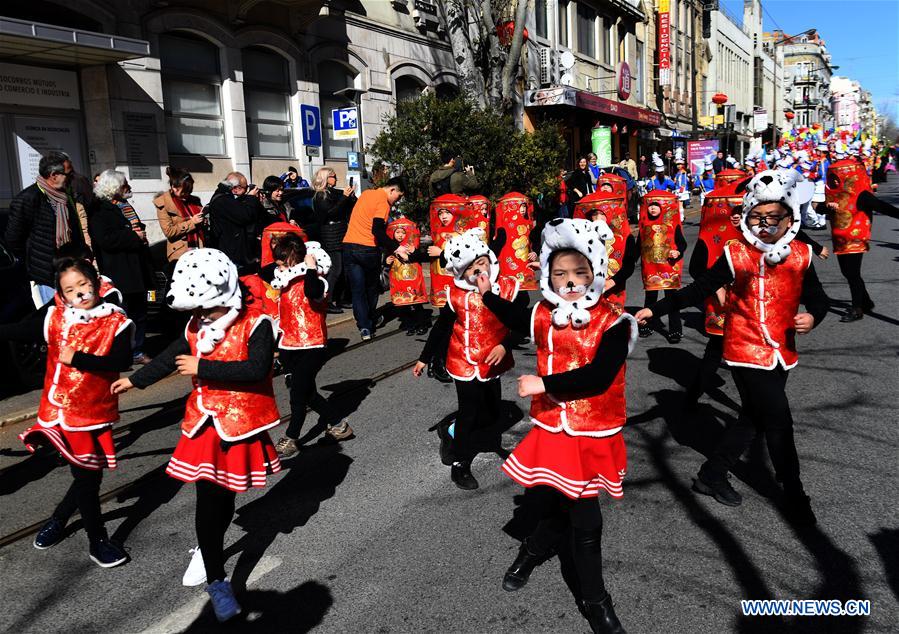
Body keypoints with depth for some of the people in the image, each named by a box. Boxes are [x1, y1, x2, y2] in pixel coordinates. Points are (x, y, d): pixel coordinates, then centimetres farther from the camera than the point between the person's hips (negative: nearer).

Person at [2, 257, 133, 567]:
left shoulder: (117, 322, -9)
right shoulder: (54, 317, -4)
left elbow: (121, 361, -19)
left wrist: (76, 358, -21)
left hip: (97, 411, 2)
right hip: (63, 411, -2)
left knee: (91, 474, 16)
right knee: (87, 475, 2)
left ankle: (57, 520, 43)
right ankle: (98, 542, 18)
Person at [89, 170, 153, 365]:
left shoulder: (125, 206, 18)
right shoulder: (100, 210, -9)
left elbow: (136, 229, 29)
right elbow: (106, 239, -22)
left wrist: (139, 229, 6)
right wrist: (134, 236, -16)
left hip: (137, 271, 9)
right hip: (118, 274, -9)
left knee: (139, 314, 13)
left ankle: (137, 351, 23)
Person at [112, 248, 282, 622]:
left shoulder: (255, 324, -16)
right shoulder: (197, 326, 2)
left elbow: (257, 369, -30)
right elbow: (173, 355, 19)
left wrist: (202, 368, -25)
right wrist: (135, 381, 31)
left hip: (242, 425, -3)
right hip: (205, 425, 4)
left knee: (225, 496, 13)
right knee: (208, 499, -2)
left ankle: (208, 549, 42)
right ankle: (217, 580, 9)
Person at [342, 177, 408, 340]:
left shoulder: (366, 193, 13)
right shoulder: (383, 202, -10)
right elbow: (377, 231, -21)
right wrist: (395, 247, -15)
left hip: (349, 247, 5)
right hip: (368, 250, -5)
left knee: (357, 290, 4)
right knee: (372, 288, 16)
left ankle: (364, 327, -6)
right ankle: (370, 322, 26)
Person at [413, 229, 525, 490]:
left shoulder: (508, 289, -10)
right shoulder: (457, 294, -9)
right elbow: (441, 327, 3)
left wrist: (505, 345, -18)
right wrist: (424, 358, 8)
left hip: (492, 364, 2)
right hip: (464, 364, -2)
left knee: (493, 413, 13)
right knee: (469, 413, 3)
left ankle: (451, 433, 39)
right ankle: (460, 465, 20)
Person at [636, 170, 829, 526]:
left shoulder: (800, 257, -1)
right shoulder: (736, 255, -11)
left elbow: (817, 298, 7)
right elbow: (698, 290, -8)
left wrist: (812, 316, -16)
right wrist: (655, 310, -12)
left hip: (781, 353, 5)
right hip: (747, 352, -5)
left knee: (752, 418, 16)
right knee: (779, 423, -1)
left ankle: (712, 476, 34)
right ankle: (794, 496, 18)